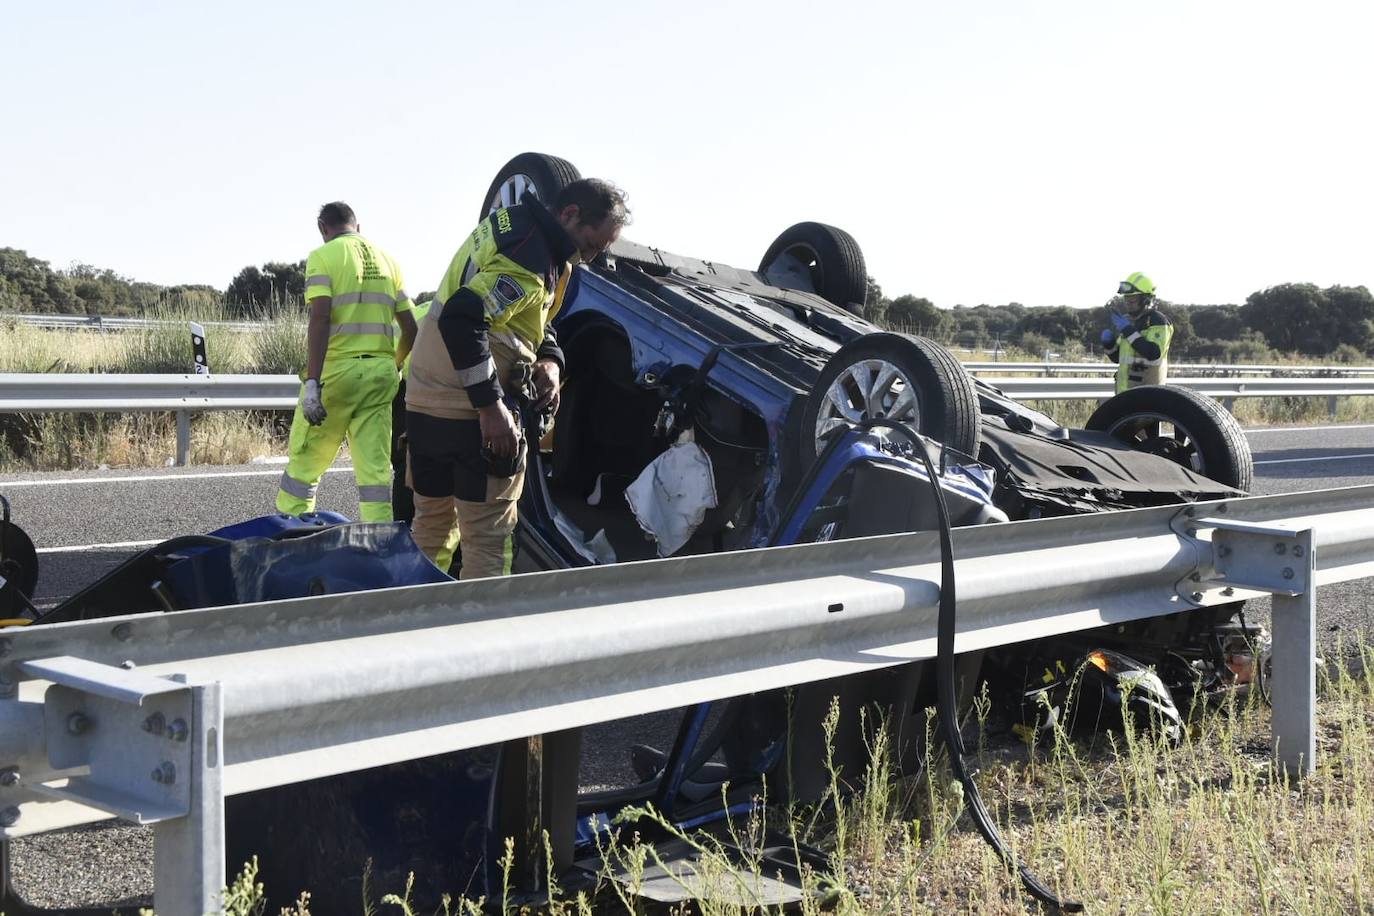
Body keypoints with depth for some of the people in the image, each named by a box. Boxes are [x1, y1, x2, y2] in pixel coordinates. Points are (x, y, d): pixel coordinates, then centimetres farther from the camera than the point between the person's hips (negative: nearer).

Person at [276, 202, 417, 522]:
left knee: (304, 462, 5)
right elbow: (411, 330, 12)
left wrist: (312, 382, -17)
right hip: (380, 371, 5)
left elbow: (320, 318, -15)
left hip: (336, 369, -4)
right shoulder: (386, 260, 14)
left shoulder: (323, 256, -2)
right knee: (376, 470, 4)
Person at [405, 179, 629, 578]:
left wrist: (549, 361, 3)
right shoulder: (529, 257, -20)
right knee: (488, 538, -3)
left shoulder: (511, 222, 12)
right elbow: (461, 320, -30)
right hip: (471, 412, -10)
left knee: (430, 524, 18)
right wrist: (491, 406, -27)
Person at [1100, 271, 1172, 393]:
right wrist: (1108, 343, -1)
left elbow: (1154, 354, -25)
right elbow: (1117, 358, 20)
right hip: (1126, 388, 8)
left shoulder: (1158, 322, -9)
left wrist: (1128, 330, -24)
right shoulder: (1128, 320, 15)